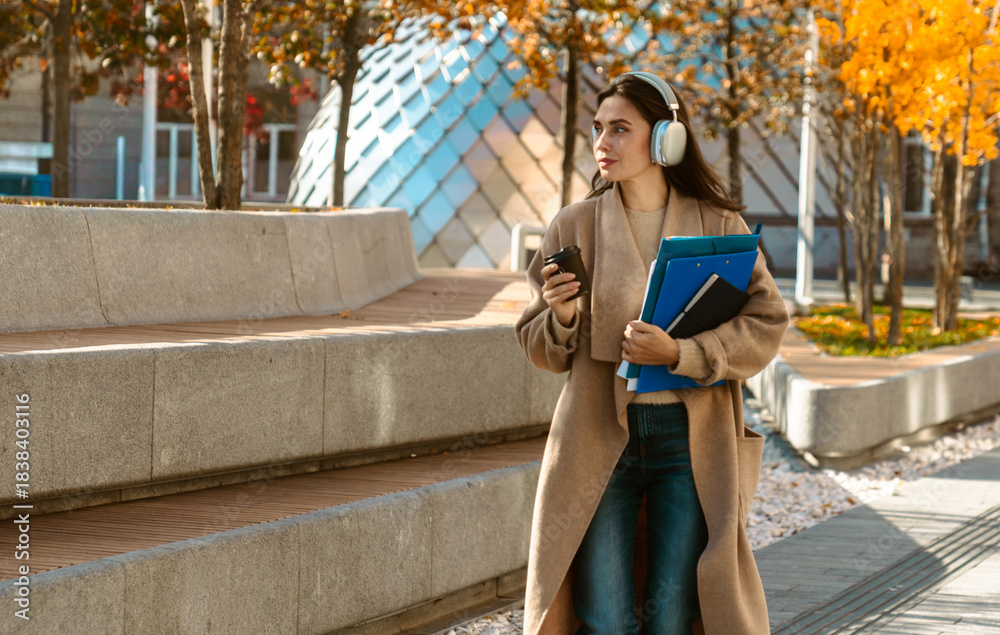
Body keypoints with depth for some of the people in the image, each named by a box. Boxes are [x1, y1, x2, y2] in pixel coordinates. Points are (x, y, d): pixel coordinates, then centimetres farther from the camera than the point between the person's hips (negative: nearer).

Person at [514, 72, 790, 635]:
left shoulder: (719, 227, 2)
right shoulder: (575, 226, 5)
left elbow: (767, 326, -4)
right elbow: (541, 351, 9)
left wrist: (679, 353, -17)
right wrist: (562, 317, -13)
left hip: (691, 439, 0)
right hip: (598, 438, 1)